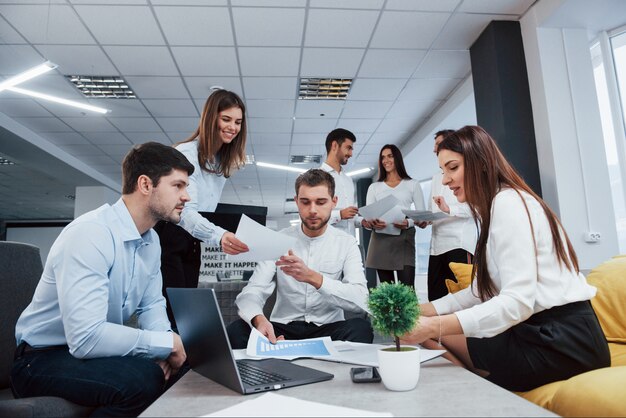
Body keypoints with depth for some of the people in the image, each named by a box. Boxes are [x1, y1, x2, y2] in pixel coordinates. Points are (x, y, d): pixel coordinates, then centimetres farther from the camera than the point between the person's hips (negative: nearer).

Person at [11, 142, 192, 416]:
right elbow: (86, 337, -34)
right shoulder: (90, 234, -28)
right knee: (143, 378, -31)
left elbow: (151, 304, 7)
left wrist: (163, 343, -14)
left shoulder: (151, 240, 1)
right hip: (43, 358, -7)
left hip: (99, 349, 8)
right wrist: (165, 343, -24)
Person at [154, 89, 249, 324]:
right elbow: (185, 211, -31)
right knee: (172, 313, -7)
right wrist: (219, 236, -47)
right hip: (167, 240, -7)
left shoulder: (224, 161, 7)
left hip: (192, 244, 8)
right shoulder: (186, 154, -18)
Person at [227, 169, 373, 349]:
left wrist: (313, 278, -32)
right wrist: (259, 319, -34)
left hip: (328, 329, -1)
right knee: (236, 331, -26)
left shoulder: (346, 243, -3)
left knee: (361, 328, -32)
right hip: (282, 329, 1)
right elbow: (252, 292, -10)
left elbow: (361, 300, -17)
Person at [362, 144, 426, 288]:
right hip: (380, 240, 2)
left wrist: (409, 223, -16)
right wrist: (370, 223, -16)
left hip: (404, 239, -2)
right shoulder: (374, 187, 14)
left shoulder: (412, 185, 10)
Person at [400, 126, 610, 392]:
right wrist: (421, 311, 1)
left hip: (562, 340, -8)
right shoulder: (493, 208, 15)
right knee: (427, 333, 0)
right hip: (541, 331, 8)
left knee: (433, 339, -11)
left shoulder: (508, 201, -15)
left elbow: (518, 301, -25)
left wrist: (434, 326, -30)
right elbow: (481, 292, 10)